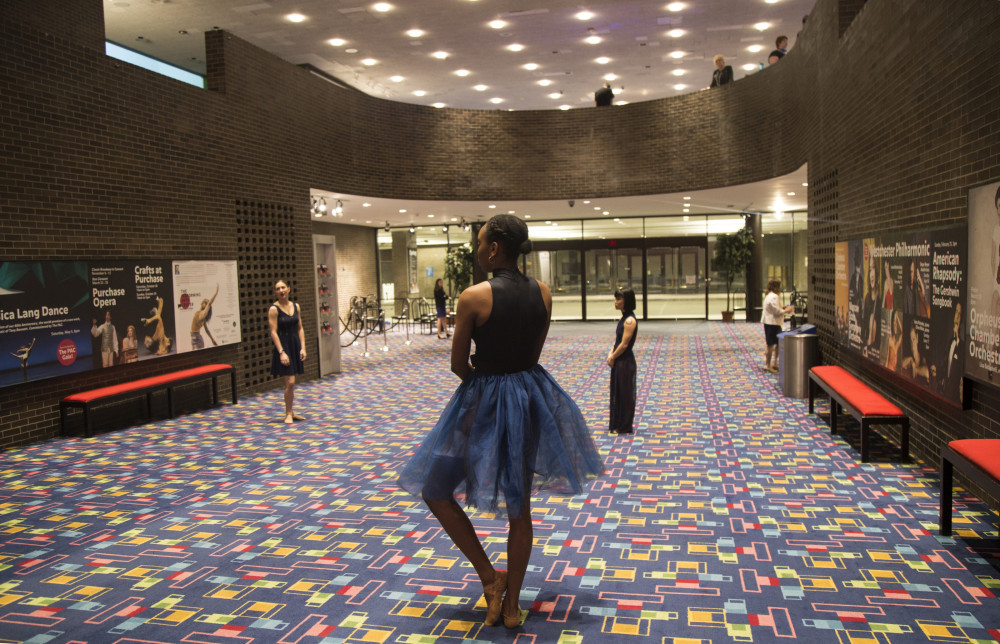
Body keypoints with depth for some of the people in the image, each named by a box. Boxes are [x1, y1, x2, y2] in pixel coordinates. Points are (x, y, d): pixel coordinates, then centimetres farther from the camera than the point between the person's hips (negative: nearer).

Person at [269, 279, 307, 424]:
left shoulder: (295, 306, 7)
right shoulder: (274, 309, -9)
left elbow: (300, 328, 10)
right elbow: (274, 332, -12)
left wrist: (302, 347, 2)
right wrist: (281, 352, -18)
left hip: (295, 345, 5)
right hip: (283, 346, -5)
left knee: (291, 382, 12)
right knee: (290, 382, -9)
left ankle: (290, 412, 23)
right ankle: (288, 414, 4)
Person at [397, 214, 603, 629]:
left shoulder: (474, 297, -18)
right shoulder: (543, 293, -2)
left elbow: (458, 366, -9)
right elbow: (534, 353, 7)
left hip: (483, 403, -6)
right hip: (530, 399, 6)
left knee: (435, 490, 16)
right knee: (519, 505, 17)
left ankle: (490, 578, 16)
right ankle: (511, 604, 29)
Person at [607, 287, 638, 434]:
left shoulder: (630, 320, -19)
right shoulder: (623, 318, 10)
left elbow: (624, 344, -21)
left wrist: (612, 357, -9)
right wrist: (611, 353, -1)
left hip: (625, 362, -9)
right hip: (618, 362, 9)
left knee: (625, 394, 2)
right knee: (617, 393, 16)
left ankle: (624, 427, 13)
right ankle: (617, 425, 27)